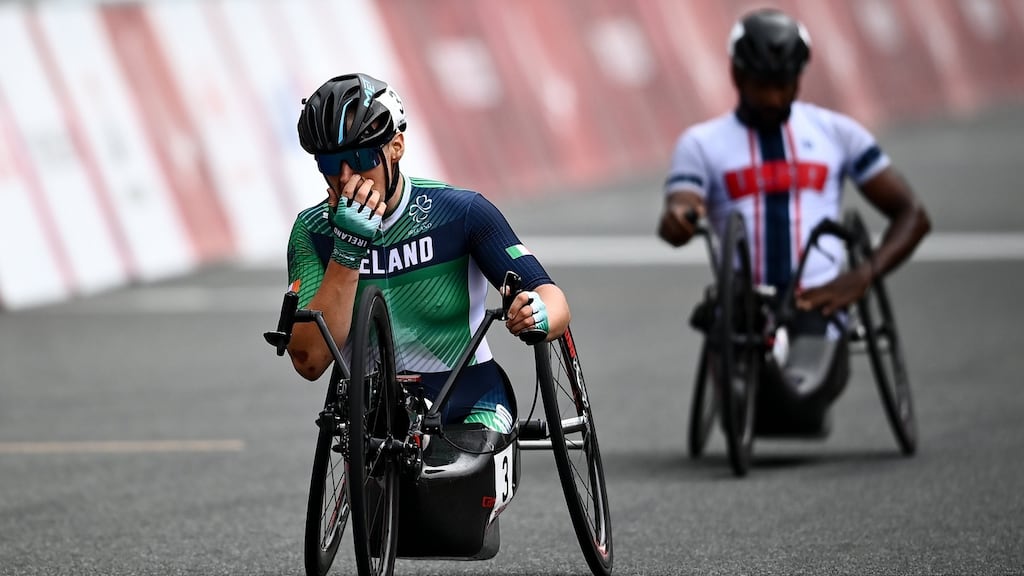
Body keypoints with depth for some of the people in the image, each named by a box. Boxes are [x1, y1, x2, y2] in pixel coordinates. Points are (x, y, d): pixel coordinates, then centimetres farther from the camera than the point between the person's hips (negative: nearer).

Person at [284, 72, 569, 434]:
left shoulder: (459, 213, -9)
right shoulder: (314, 232, -5)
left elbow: (550, 297, -13)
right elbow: (309, 362, -15)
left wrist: (539, 316, -38)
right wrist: (347, 251, -23)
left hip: (470, 405, -2)